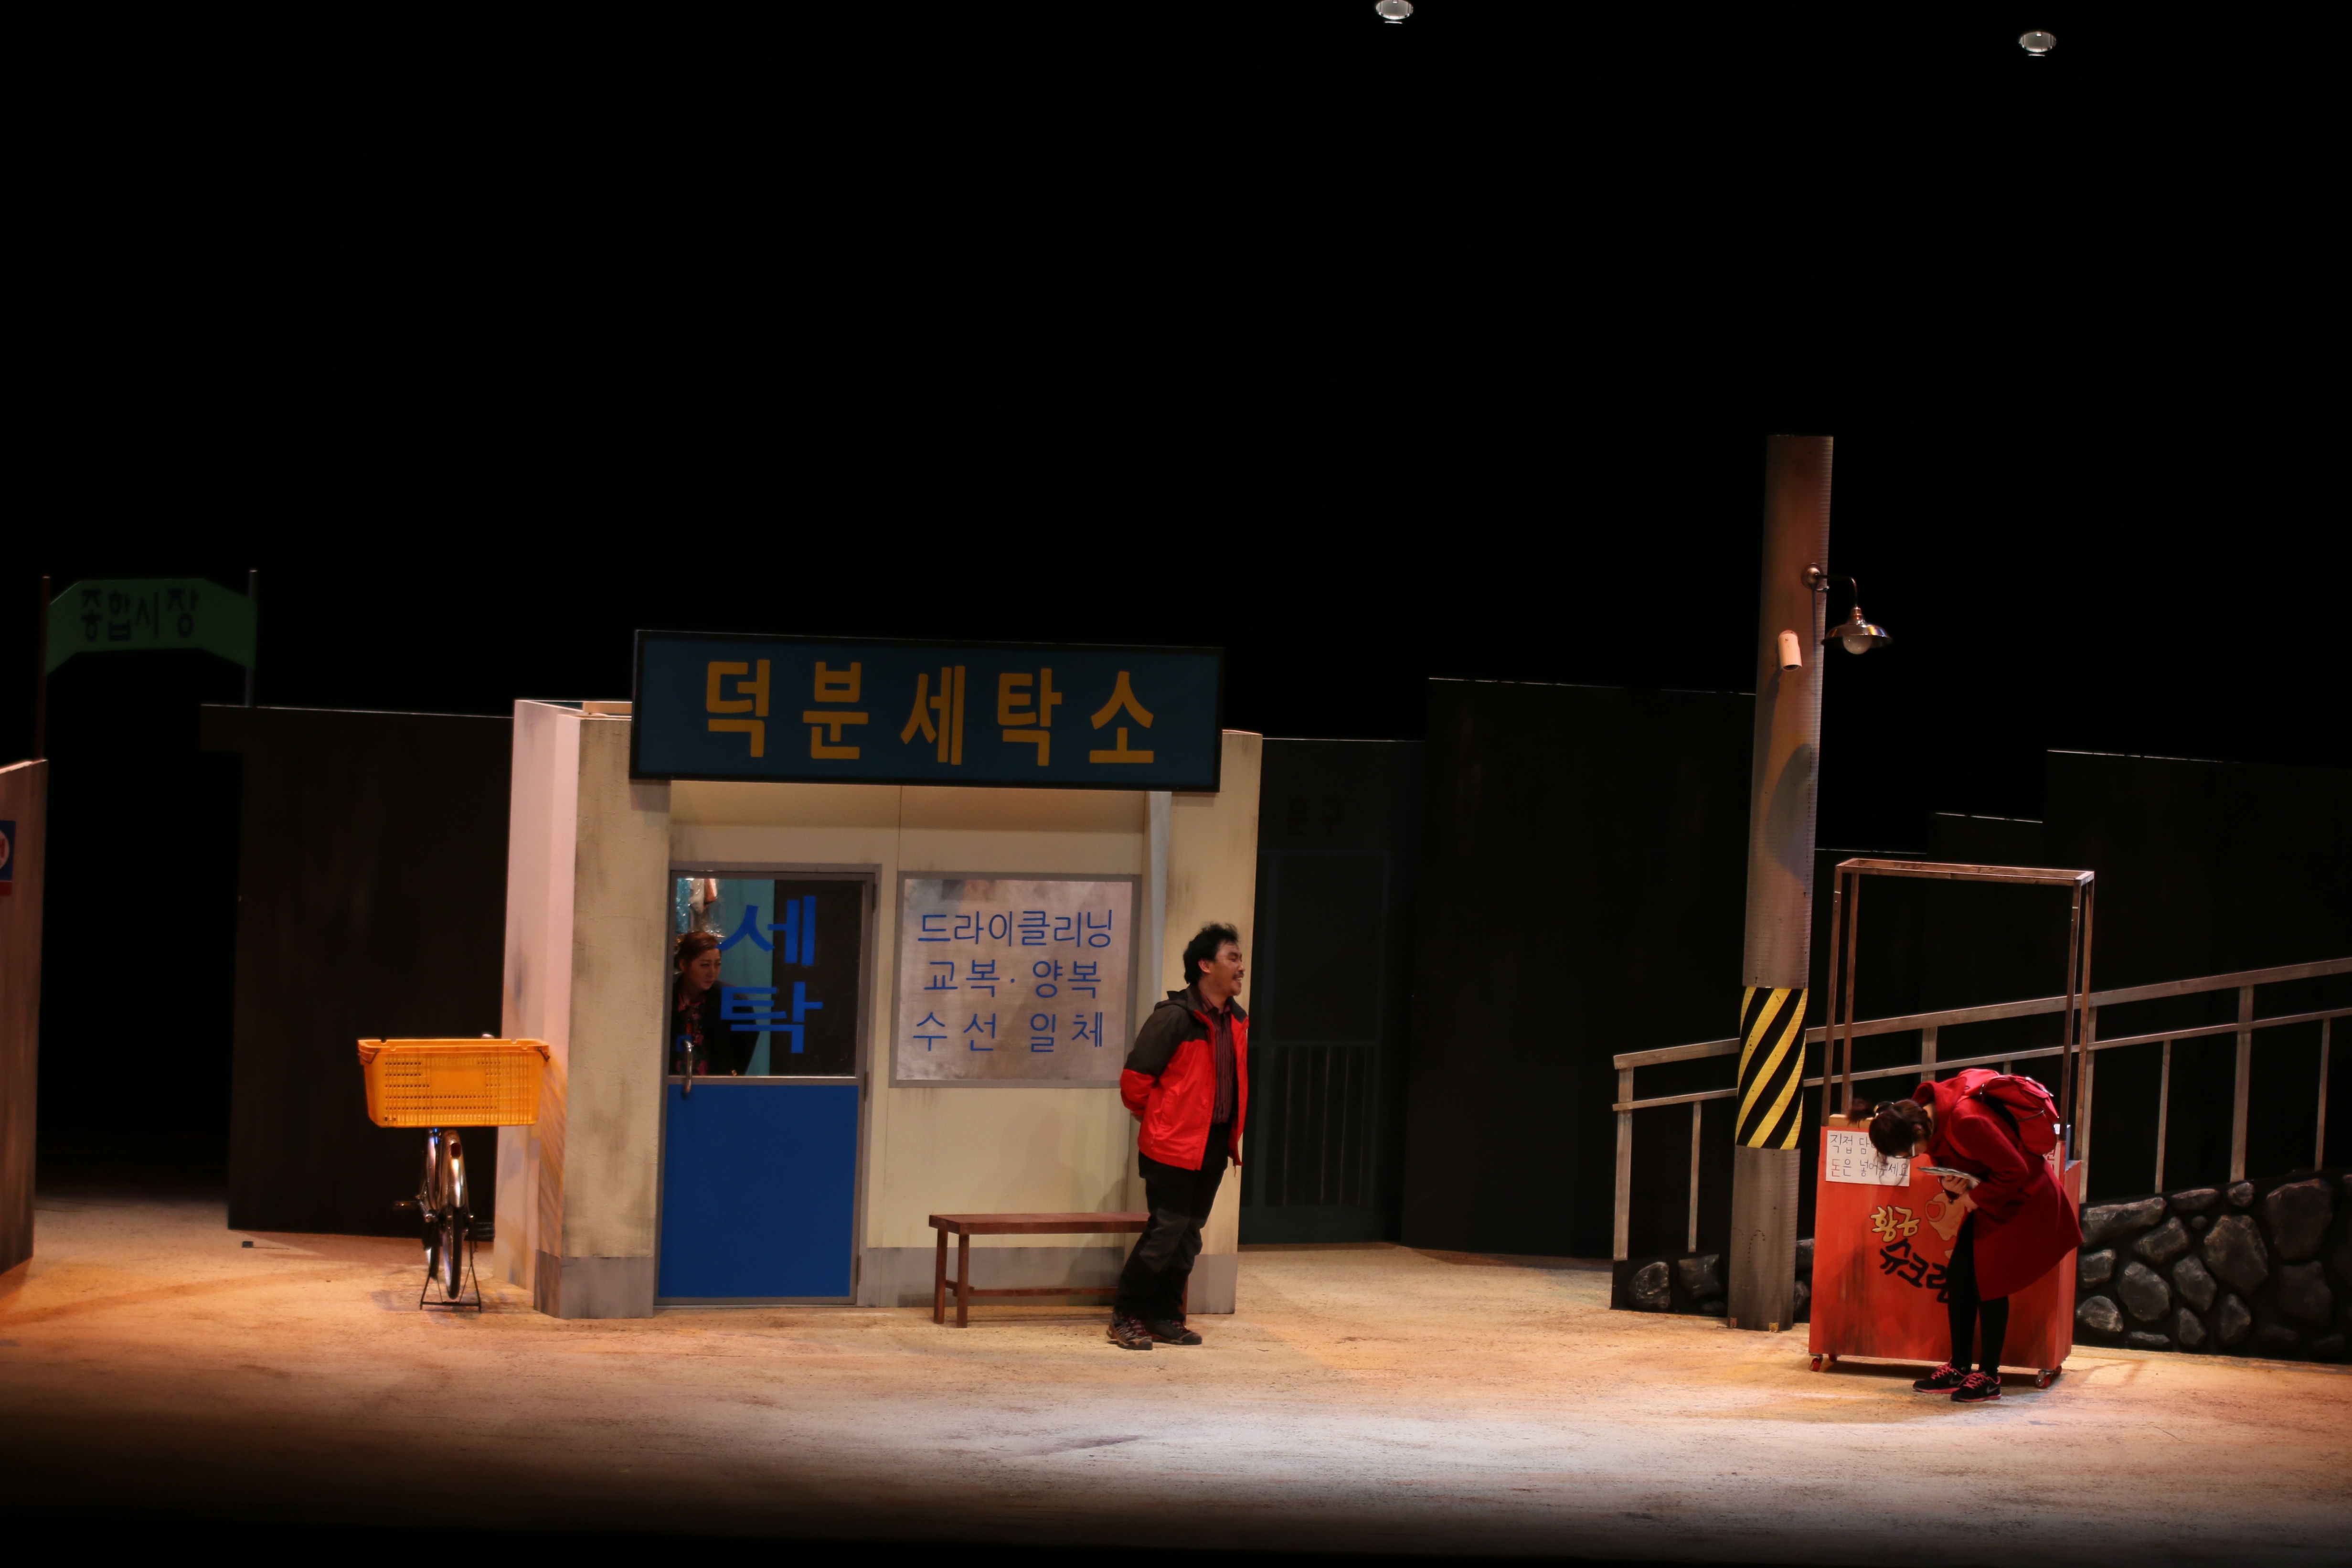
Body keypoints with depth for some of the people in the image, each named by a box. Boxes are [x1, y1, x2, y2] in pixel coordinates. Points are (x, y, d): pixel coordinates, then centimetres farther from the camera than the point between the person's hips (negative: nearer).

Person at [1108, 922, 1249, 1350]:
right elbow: (1135, 1081, -12)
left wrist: (1233, 1133, 16)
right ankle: (1127, 1316, 4)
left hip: (1214, 1144, 7)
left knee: (1189, 1233, 10)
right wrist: (1160, 1121, 1)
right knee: (1166, 1230, -7)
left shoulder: (1236, 1021, 9)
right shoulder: (1175, 1018, -15)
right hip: (1173, 1146, -7)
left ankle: (1165, 1316, 19)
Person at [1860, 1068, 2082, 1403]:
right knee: (1959, 1275, 4)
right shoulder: (1925, 1112, -7)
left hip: (2022, 1200, -9)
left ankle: (1989, 1376, 0)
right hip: (1988, 1199, 9)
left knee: (1989, 1280, -9)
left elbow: (2015, 1170, -28)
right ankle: (1958, 1367, 13)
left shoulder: (1966, 1122, -34)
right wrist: (1953, 1185, -13)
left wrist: (1975, 1198, -19)